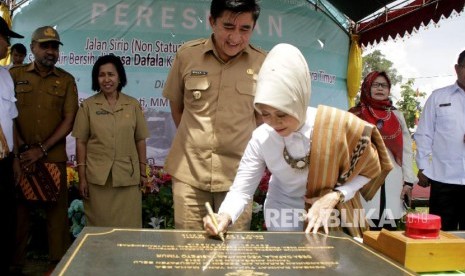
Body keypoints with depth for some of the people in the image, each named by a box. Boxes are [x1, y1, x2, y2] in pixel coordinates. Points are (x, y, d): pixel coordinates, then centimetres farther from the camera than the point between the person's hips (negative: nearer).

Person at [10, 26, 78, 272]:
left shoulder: (66, 80, 7)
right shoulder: (14, 74, 6)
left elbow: (68, 121, 0)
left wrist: (42, 150, -9)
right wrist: (17, 153, -7)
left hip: (54, 159, 0)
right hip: (19, 158, 0)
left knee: (57, 212, 3)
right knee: (18, 213, 6)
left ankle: (58, 263, 14)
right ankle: (15, 263, 18)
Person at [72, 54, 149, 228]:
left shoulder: (133, 105, 5)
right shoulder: (88, 106, 2)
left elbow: (140, 140, 7)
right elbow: (81, 142, 2)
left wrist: (143, 171, 5)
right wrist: (82, 177, -2)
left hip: (128, 176, 1)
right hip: (97, 177, 0)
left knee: (128, 227, 4)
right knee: (99, 227, 7)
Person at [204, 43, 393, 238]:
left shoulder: (339, 127, -25)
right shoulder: (261, 138, -21)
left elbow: (366, 170, -10)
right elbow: (241, 189, -18)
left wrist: (334, 196, -24)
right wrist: (225, 216, -38)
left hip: (331, 216, 0)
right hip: (283, 217, 1)